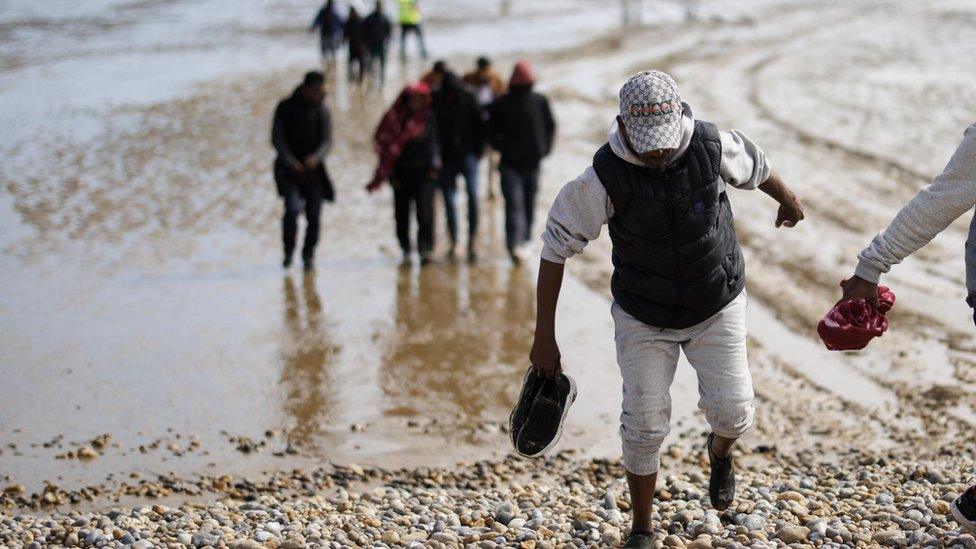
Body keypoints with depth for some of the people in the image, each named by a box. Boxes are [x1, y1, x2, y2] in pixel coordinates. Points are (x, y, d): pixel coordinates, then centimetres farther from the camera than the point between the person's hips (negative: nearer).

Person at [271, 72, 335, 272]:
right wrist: (291, 162, -19)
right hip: (289, 169, -2)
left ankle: (308, 254, 21)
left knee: (314, 215, 0)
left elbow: (327, 140, -2)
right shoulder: (285, 108, -2)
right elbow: (277, 139, -4)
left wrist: (316, 157, -23)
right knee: (293, 208, -20)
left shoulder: (322, 111, 4)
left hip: (313, 169, 2)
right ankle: (288, 251, -2)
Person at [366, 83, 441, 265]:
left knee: (425, 211, -12)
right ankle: (406, 251, 15)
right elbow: (385, 144, -1)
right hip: (401, 173, 0)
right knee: (402, 213, 5)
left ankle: (425, 250, -14)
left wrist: (434, 166, 2)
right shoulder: (396, 118, -1)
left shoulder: (429, 117, 5)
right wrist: (391, 173, -6)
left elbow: (433, 142, 12)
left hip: (423, 172, 0)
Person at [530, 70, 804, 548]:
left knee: (732, 410, -4)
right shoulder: (604, 177, -25)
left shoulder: (713, 147, -20)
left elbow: (756, 167, 5)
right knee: (645, 424, -2)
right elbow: (556, 249, -17)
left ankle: (719, 452, 35)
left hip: (717, 309, 1)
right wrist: (544, 338, -16)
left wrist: (788, 200, 27)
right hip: (643, 316, -1)